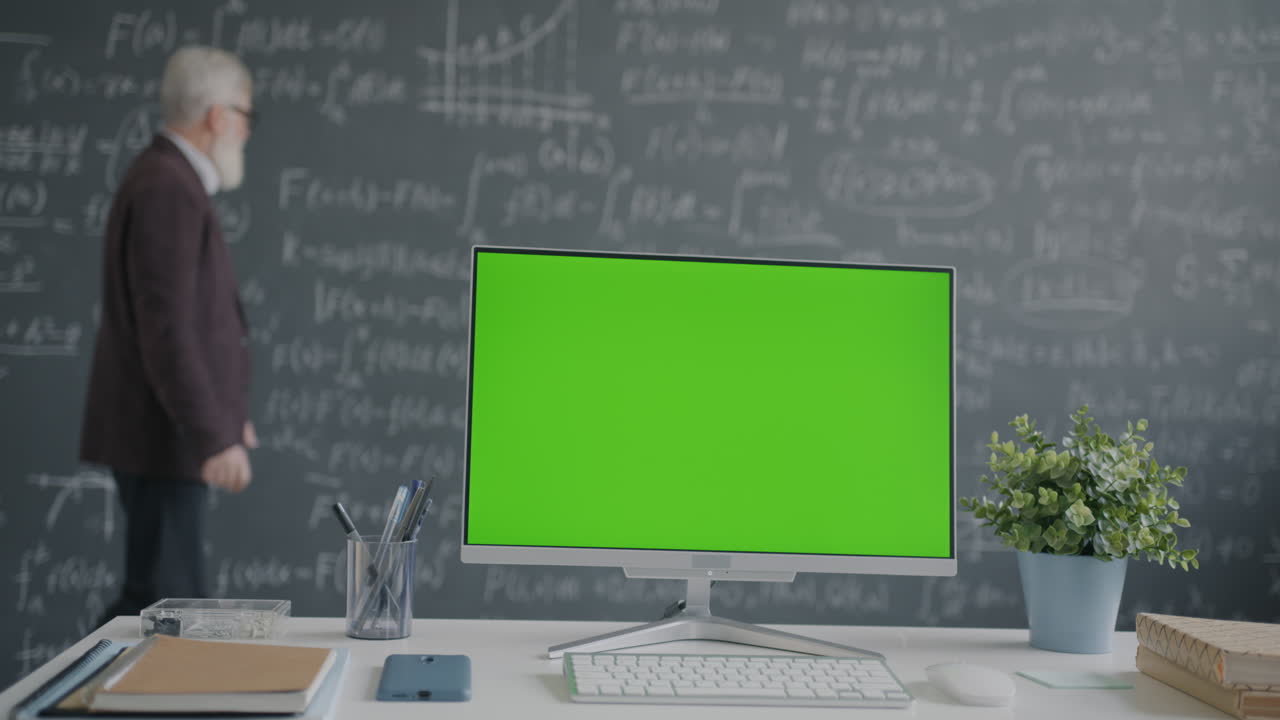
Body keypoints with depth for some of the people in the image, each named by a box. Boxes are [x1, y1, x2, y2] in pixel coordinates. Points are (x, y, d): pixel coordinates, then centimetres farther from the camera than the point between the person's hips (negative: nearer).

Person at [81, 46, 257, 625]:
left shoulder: (169, 180, 15)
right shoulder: (167, 188, -18)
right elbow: (166, 330, -25)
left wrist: (225, 413, 24)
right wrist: (215, 436, -25)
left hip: (166, 431, 10)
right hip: (161, 435, -10)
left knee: (172, 598, 15)